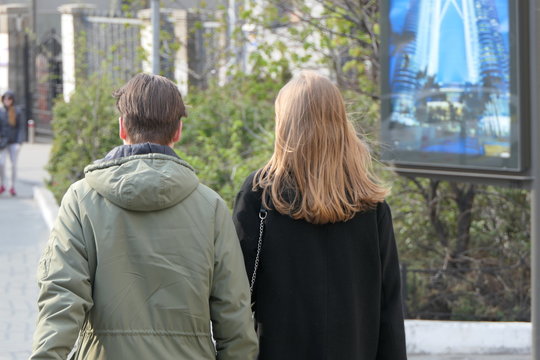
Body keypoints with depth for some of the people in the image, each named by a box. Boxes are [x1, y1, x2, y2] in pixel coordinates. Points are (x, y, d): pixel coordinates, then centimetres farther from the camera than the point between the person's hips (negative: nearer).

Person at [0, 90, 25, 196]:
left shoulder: (18, 112, -3)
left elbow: (21, 128, -2)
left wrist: (19, 142, -10)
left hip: (14, 142, -1)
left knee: (14, 164, 3)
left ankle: (12, 187, 13)